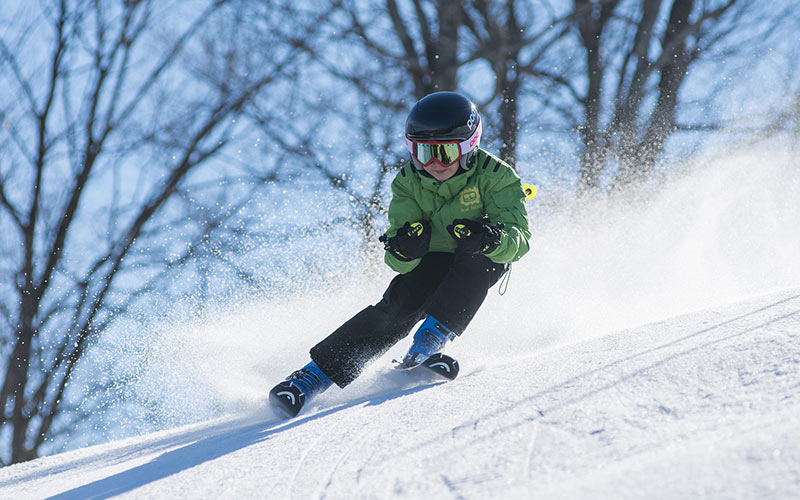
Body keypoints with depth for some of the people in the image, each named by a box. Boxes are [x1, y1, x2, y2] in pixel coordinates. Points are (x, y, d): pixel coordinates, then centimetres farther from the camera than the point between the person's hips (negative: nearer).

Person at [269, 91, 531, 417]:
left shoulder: (494, 176, -22)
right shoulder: (408, 183, -14)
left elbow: (519, 238, -30)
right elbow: (399, 262, -18)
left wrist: (489, 238, -53)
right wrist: (403, 249, -43)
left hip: (482, 264, -1)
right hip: (431, 262, 1)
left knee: (477, 257, -35)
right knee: (398, 307, -24)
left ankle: (433, 336, -32)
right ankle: (317, 373, -26)